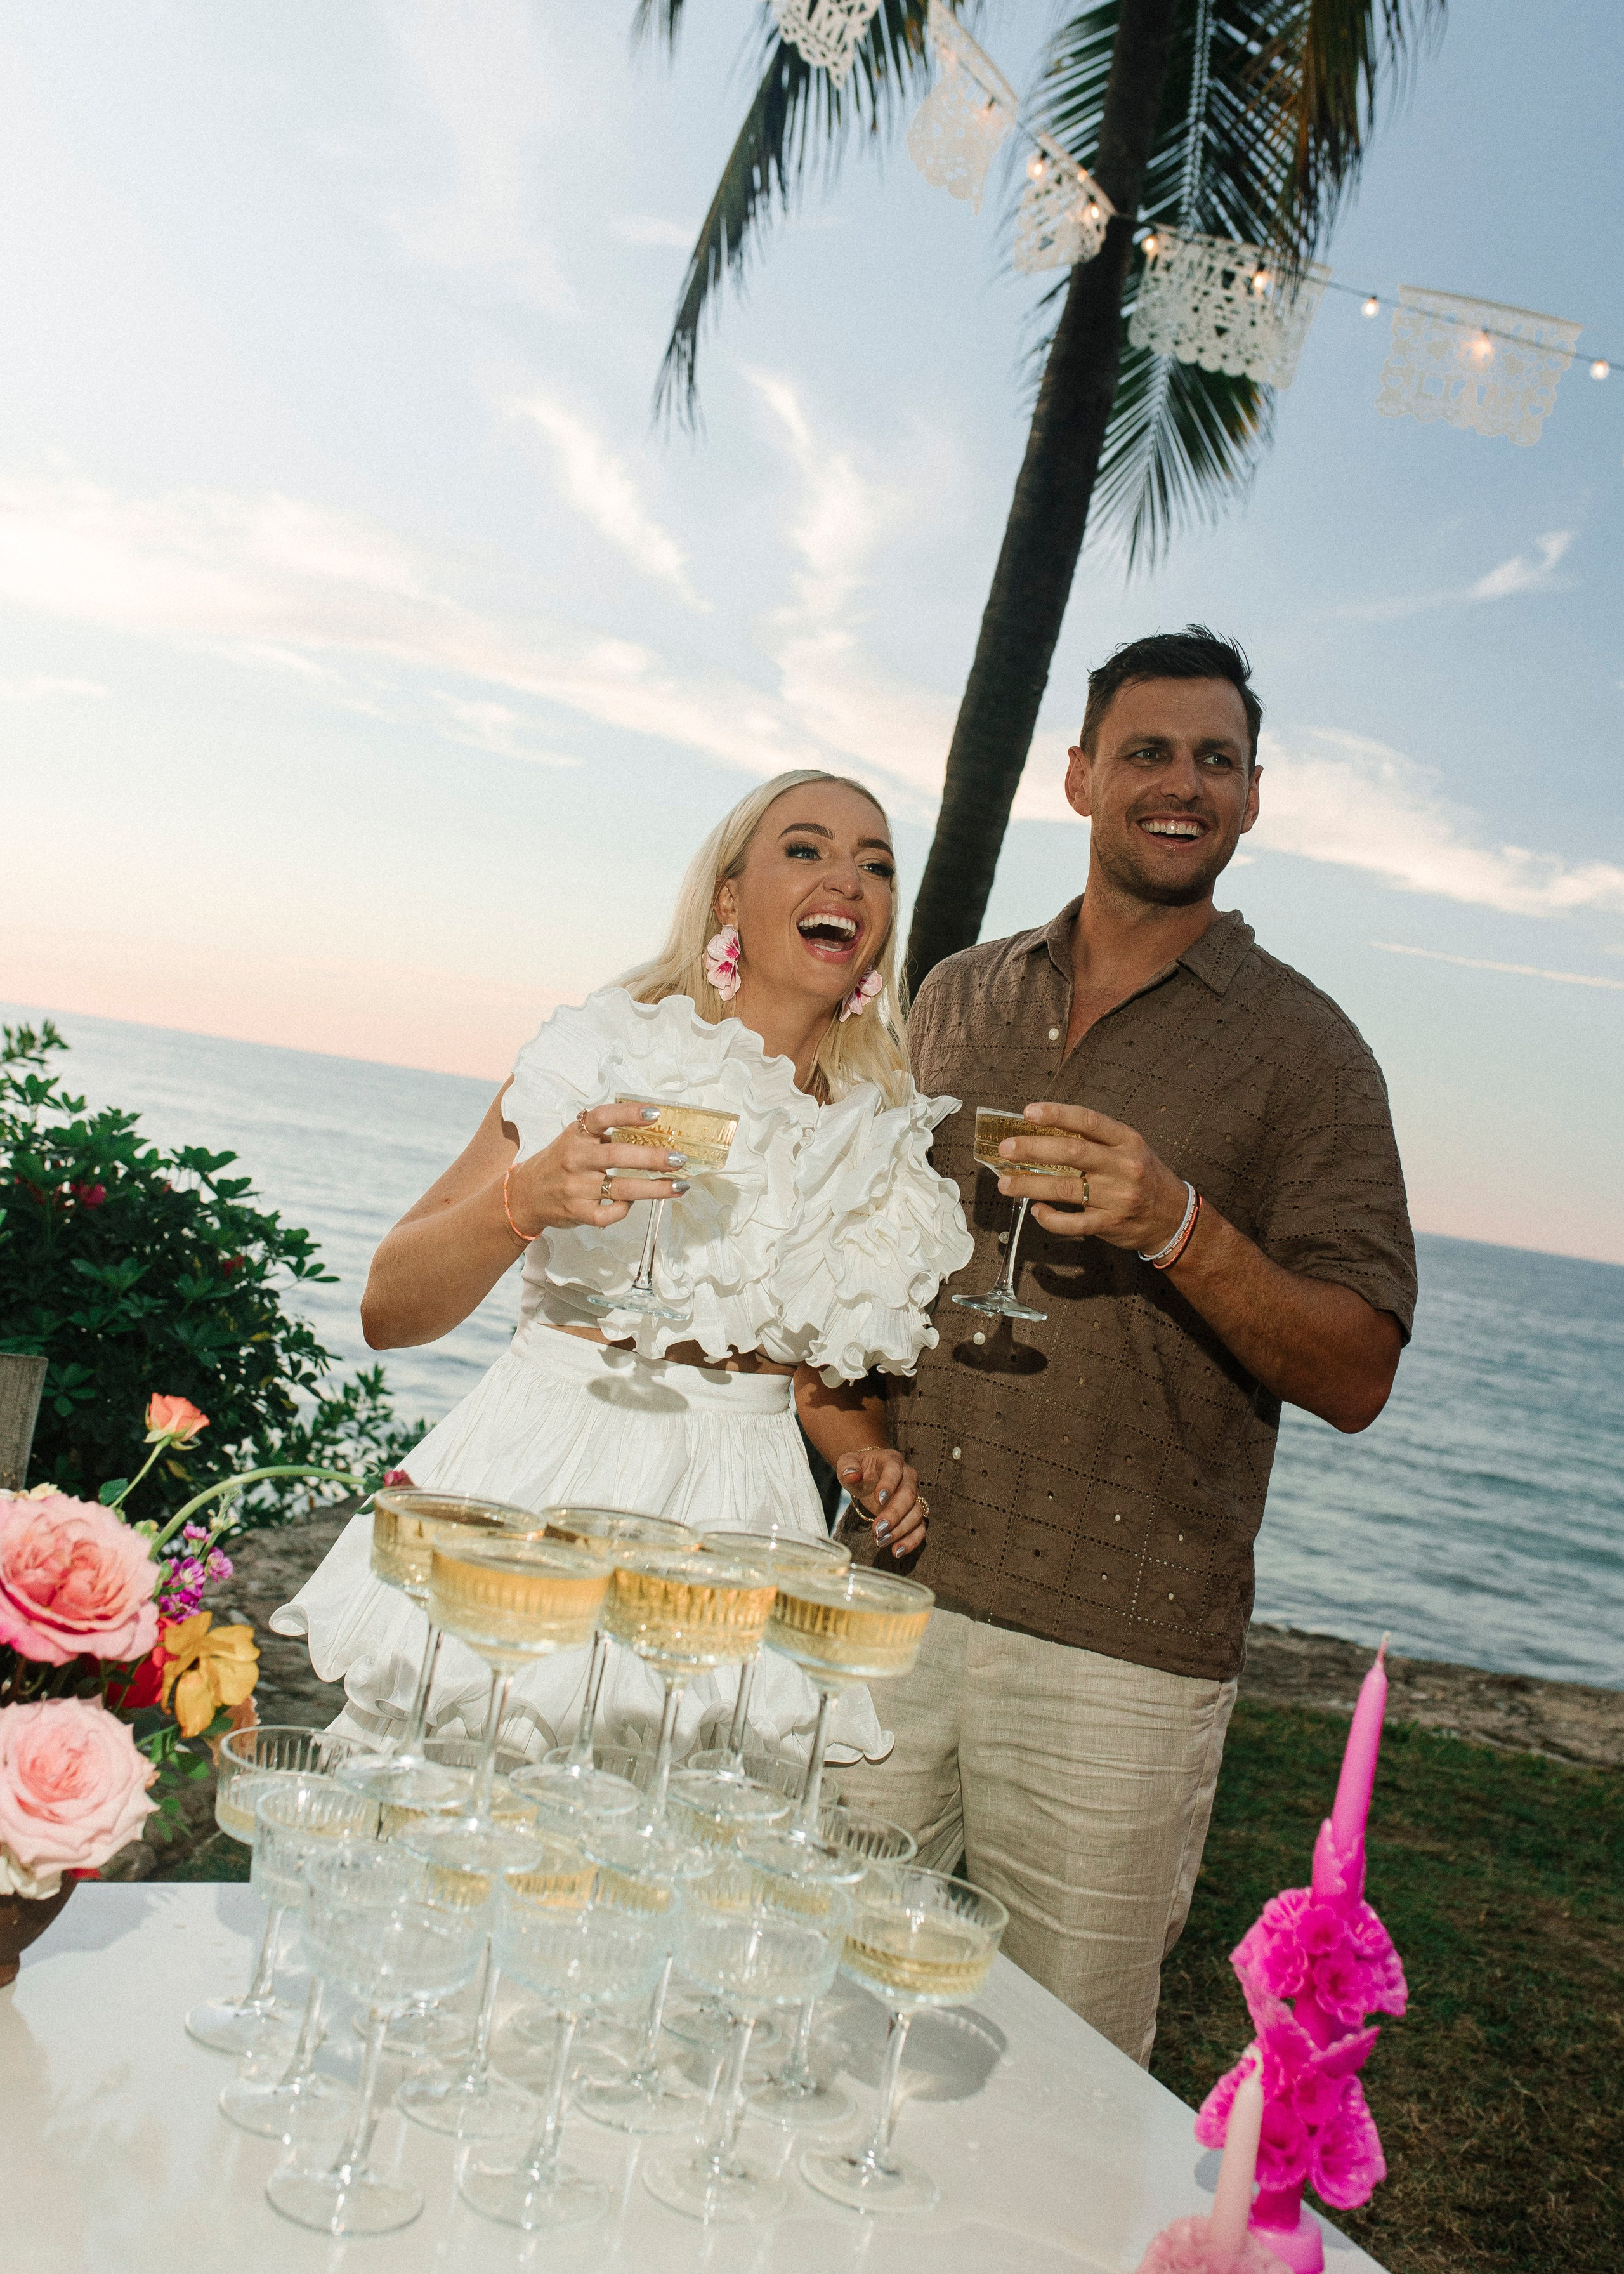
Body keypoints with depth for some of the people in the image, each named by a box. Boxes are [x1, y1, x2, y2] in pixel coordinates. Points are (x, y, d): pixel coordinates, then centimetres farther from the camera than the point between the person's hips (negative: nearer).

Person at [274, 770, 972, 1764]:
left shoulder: (885, 1138, 7)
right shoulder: (608, 1052, -4)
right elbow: (389, 1313, -7)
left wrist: (873, 1459, 0)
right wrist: (526, 1200, -24)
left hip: (734, 1527, 3)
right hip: (544, 1488, -3)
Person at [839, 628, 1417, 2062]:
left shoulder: (1301, 1048, -1)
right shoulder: (957, 1000, 12)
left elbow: (1356, 1379, -6)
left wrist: (1177, 1227, -21)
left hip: (1120, 1652, -3)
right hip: (894, 1591, 4)